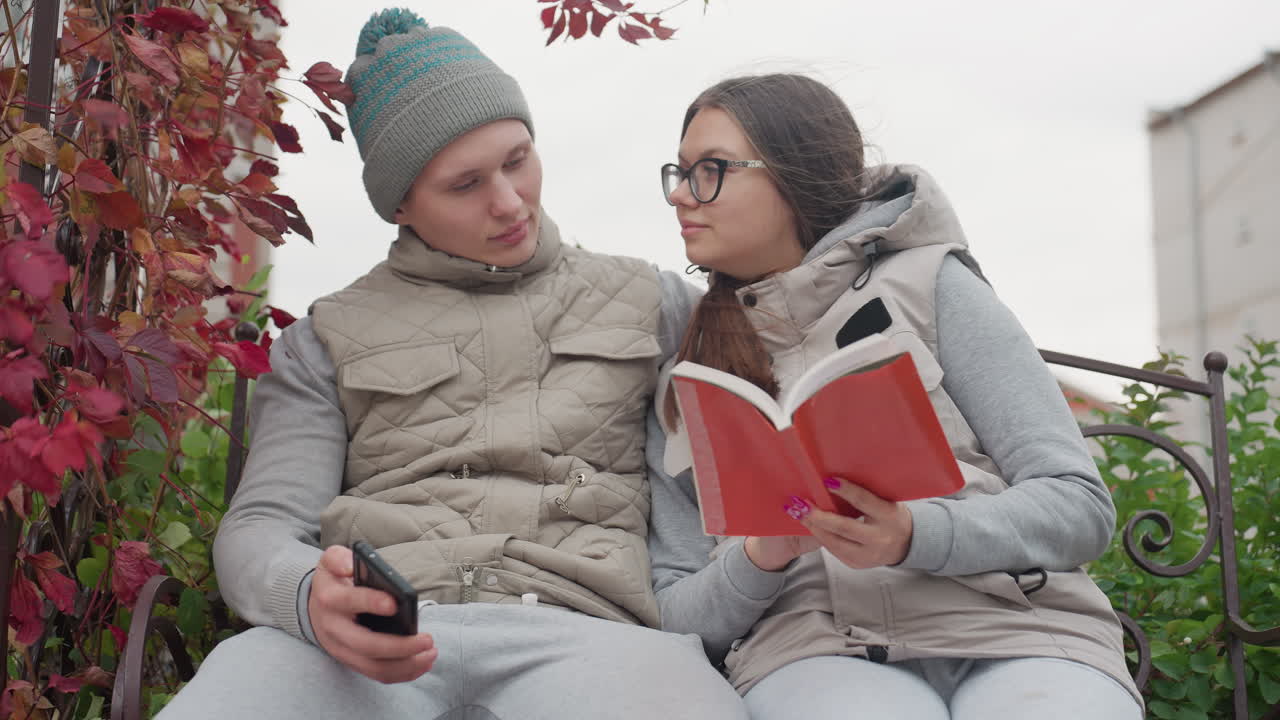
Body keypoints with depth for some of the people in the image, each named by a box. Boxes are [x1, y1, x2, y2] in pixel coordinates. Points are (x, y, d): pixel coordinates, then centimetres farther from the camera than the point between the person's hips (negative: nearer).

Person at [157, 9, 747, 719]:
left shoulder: (647, 301, 21)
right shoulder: (328, 339, 18)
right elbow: (259, 531, 9)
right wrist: (311, 597, -16)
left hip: (575, 625, 0)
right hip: (371, 634, 1)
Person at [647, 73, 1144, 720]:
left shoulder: (928, 285, 8)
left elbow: (1080, 504, 2)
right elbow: (674, 614, 13)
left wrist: (914, 536, -16)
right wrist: (759, 557, -9)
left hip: (1015, 629, 0)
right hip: (813, 645, 0)